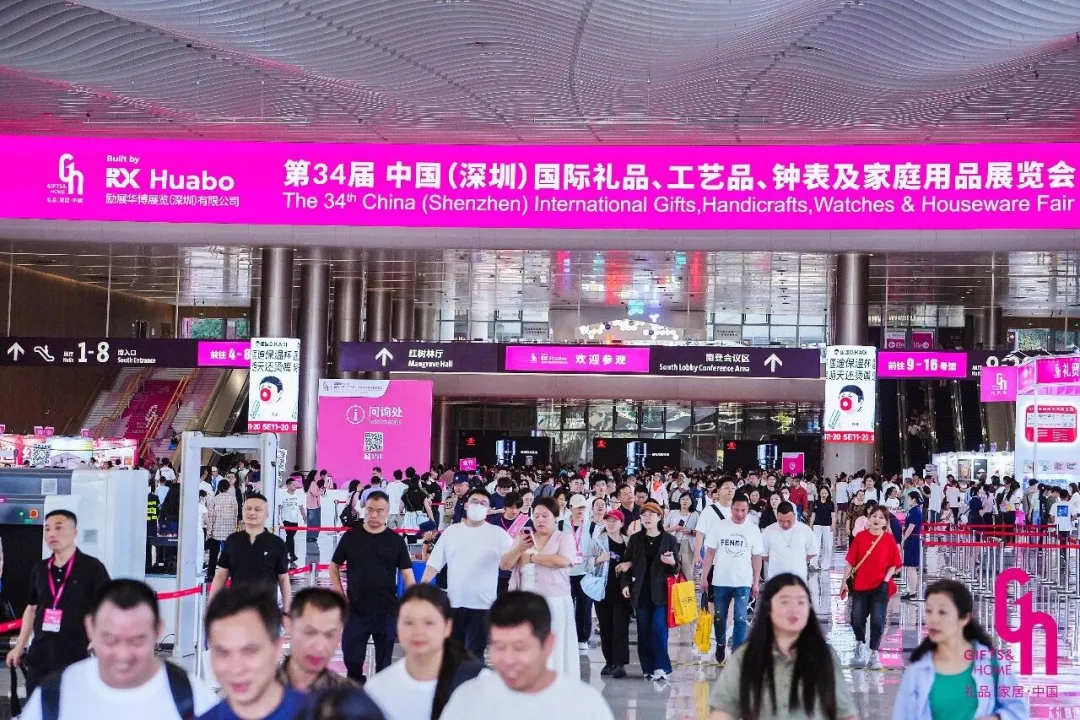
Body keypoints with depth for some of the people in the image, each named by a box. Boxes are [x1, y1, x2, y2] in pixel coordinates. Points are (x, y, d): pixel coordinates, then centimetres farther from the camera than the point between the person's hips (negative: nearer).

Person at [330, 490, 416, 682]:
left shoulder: (396, 540, -1)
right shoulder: (350, 537, 0)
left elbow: (407, 574, 1)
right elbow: (334, 566, 10)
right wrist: (340, 594, -1)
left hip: (387, 611, 0)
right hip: (356, 610, 0)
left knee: (384, 662, 9)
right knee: (352, 659, 4)